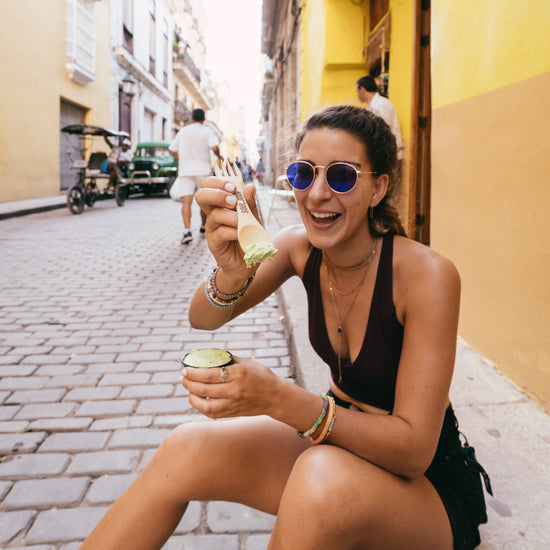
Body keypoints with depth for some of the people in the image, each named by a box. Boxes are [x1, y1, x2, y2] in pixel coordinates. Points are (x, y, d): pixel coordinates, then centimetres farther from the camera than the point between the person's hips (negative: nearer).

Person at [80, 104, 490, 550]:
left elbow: (414, 451, -25)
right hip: (336, 441, 4)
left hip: (426, 481, -4)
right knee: (187, 449, -14)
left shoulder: (426, 274, -25)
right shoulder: (301, 247, -9)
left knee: (324, 476, -36)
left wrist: (280, 400, -37)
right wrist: (232, 274, -36)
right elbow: (203, 319, -13)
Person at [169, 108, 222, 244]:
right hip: (203, 170, -1)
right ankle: (203, 226, 31)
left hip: (185, 171, 1)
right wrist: (219, 156, 4)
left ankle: (187, 231, -26)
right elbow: (215, 147, -15)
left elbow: (172, 149, 13)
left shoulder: (183, 131, 10)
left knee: (186, 202, -9)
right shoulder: (207, 131, 1)